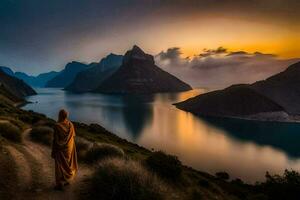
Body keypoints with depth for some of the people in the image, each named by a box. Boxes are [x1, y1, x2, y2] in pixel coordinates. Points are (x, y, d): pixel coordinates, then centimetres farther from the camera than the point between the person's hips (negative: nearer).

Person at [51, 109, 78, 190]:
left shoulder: (57, 126, -22)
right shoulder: (70, 124, -7)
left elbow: (55, 140, -18)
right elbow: (73, 137, 1)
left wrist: (53, 152, -7)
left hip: (60, 148, -5)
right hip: (69, 148, 5)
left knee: (60, 166, 8)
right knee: (68, 163, 21)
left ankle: (60, 184, 18)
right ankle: (66, 180, 35)